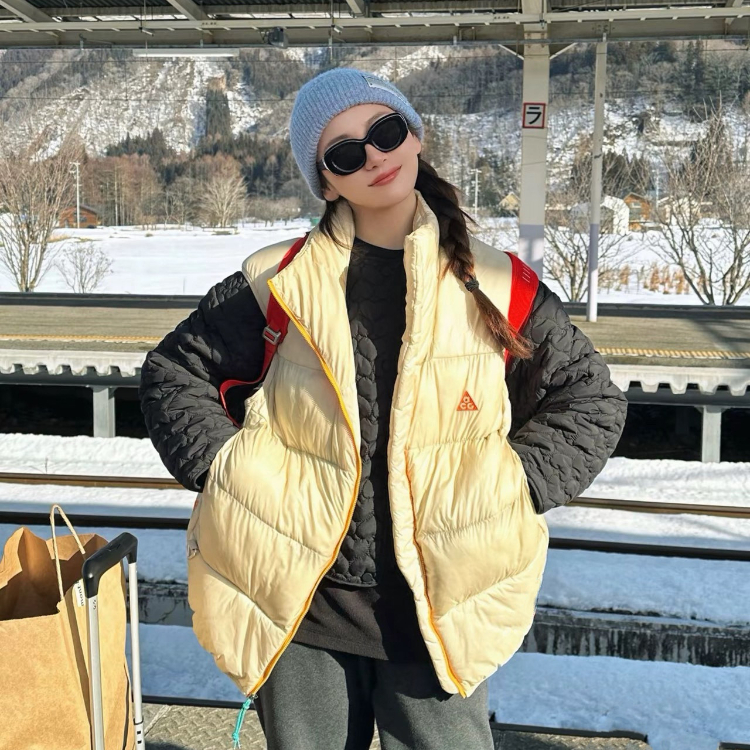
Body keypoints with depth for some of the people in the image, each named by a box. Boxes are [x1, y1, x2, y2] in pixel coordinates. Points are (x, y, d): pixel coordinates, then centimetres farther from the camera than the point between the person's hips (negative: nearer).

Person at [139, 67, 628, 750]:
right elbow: (174, 372, 8)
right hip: (296, 601, 1)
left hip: (438, 612, 0)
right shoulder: (280, 281, -1)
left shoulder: (496, 288, -1)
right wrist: (226, 467, -3)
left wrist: (509, 486, -4)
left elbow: (591, 400, 7)